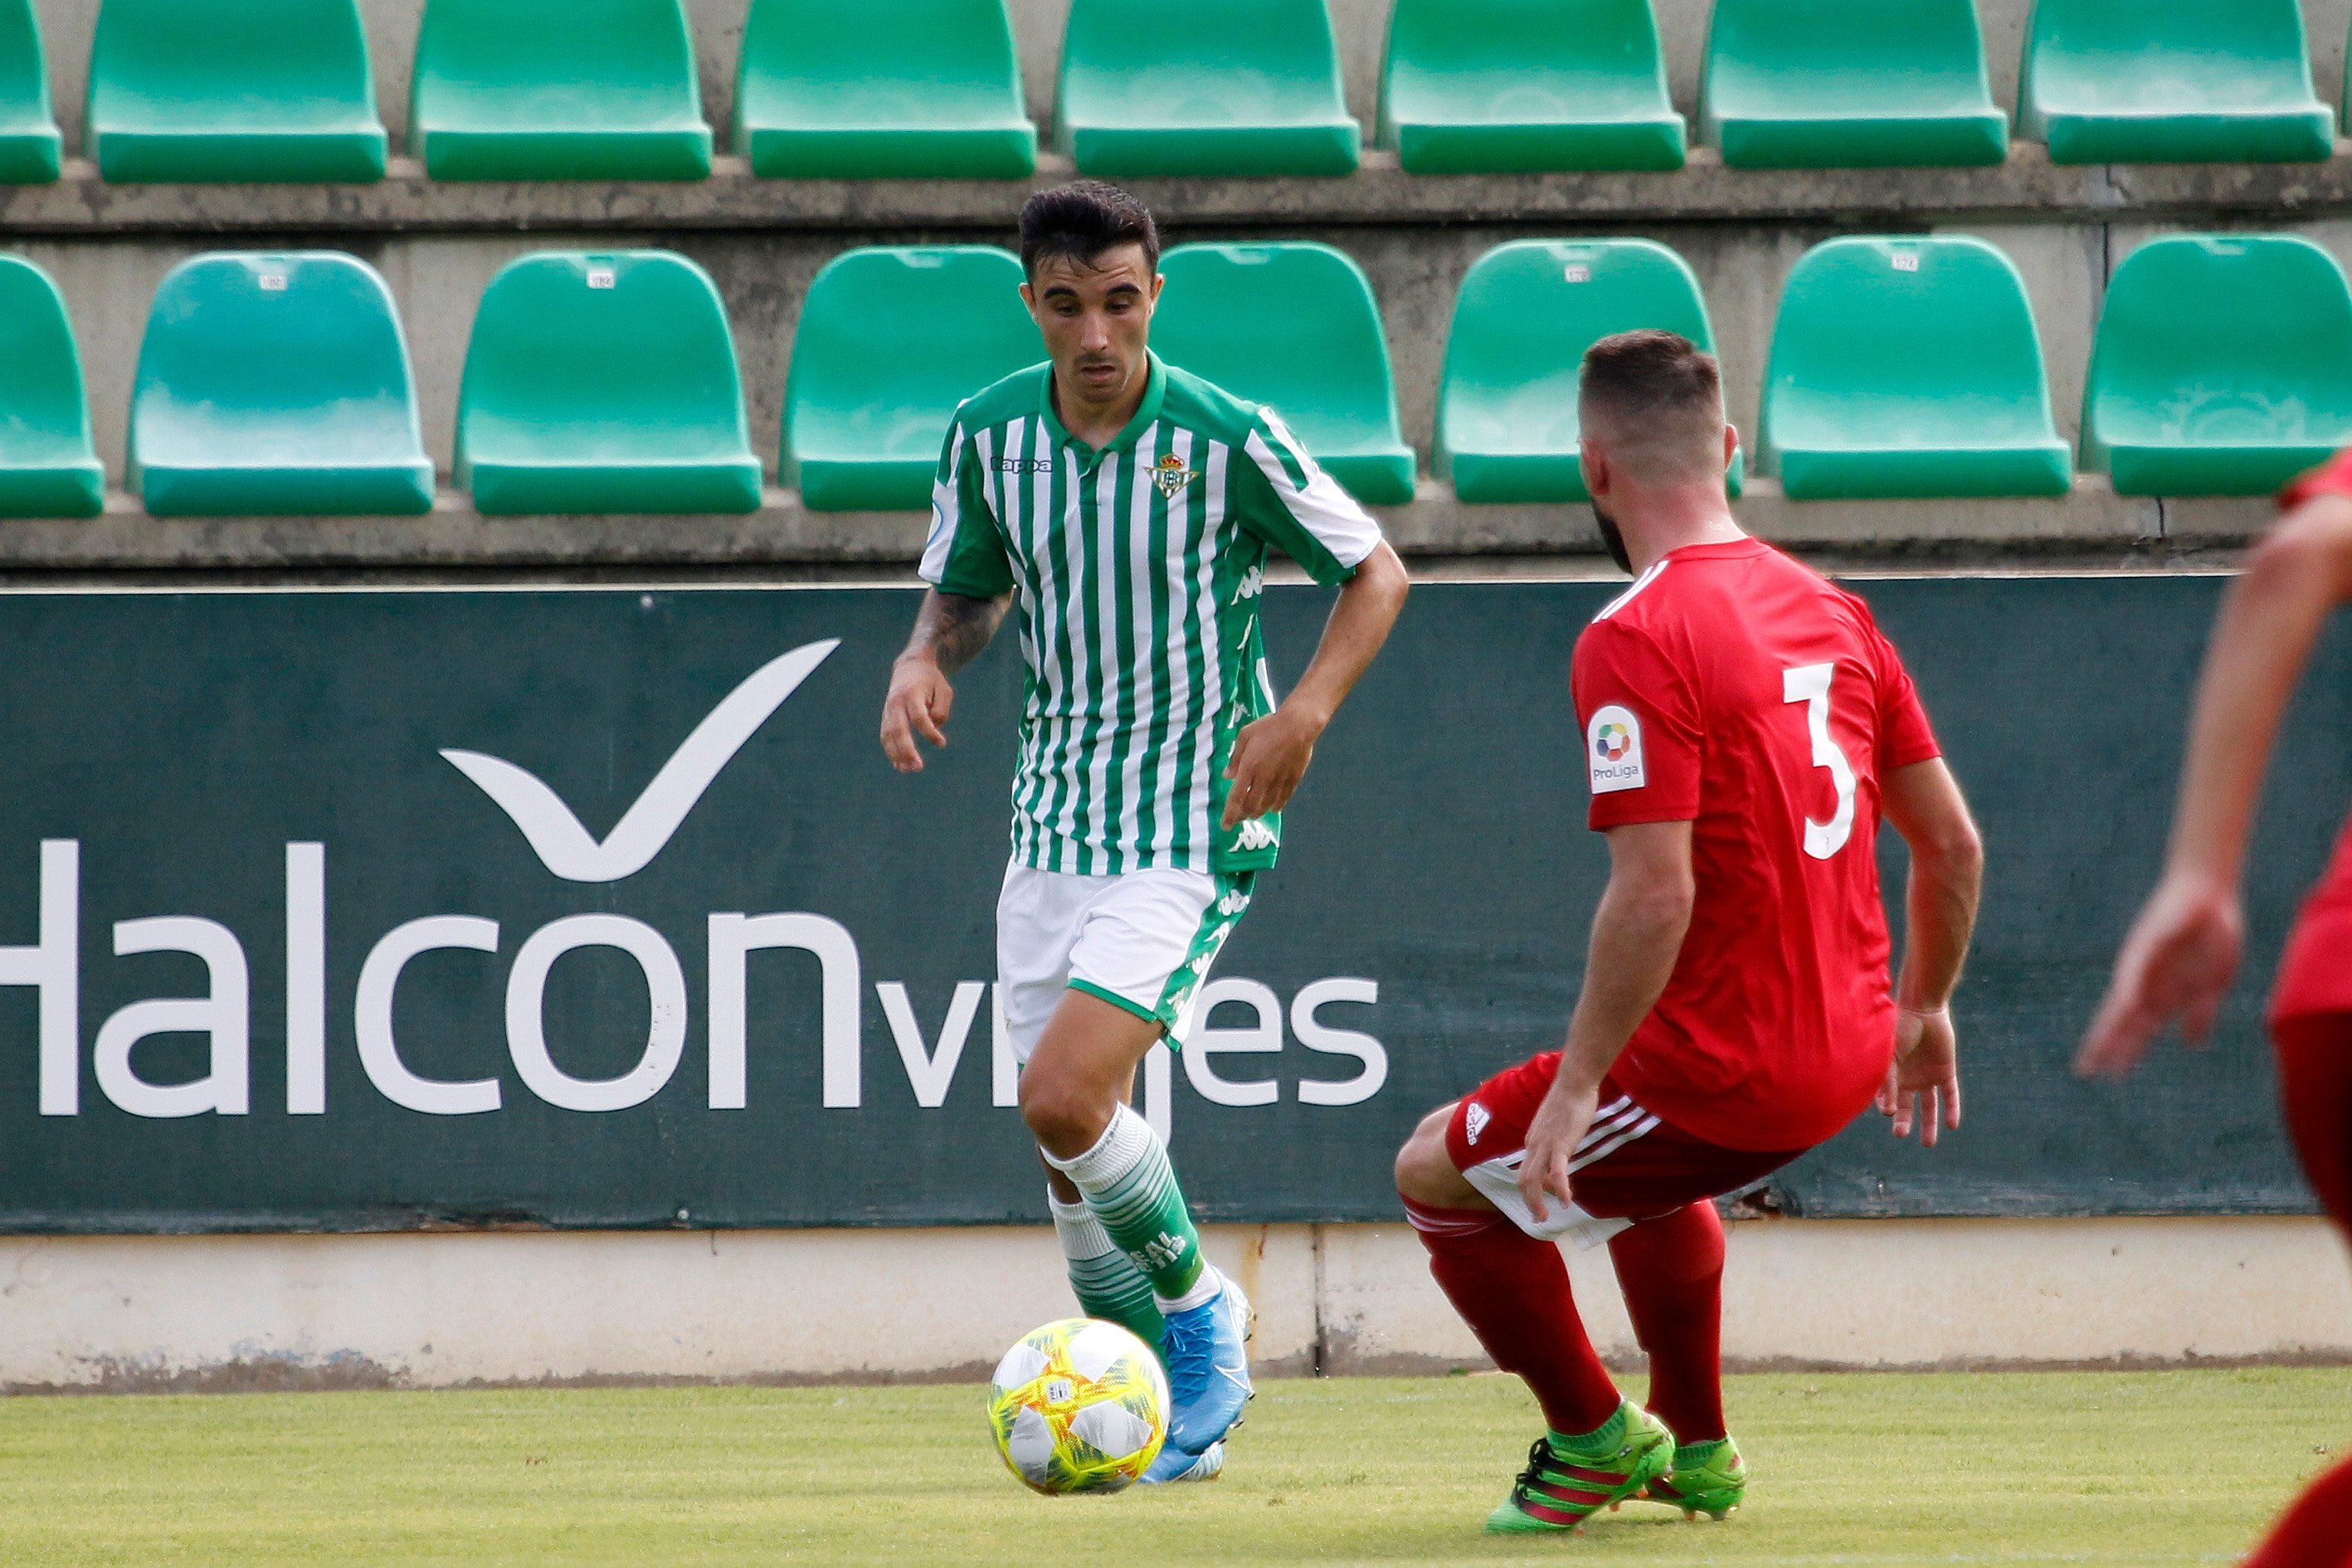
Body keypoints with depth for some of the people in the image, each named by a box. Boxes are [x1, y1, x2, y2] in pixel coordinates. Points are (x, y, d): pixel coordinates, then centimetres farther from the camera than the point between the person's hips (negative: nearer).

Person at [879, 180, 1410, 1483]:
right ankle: (1177, 1412, 22)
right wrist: (924, 662, -5)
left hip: (1195, 827, -5)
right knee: (1075, 1149, 5)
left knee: (1065, 1100, -20)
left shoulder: (1226, 438, -12)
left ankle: (1197, 1307, 6)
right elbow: (965, 589, 17)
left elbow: (1374, 571, 0)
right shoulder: (988, 435, 1)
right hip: (1051, 823, 5)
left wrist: (1305, 711, -14)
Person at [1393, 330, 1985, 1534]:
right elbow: (1952, 845, 11)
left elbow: (1655, 897, -24)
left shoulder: (1636, 642, -18)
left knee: (1440, 1174, 13)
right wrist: (1923, 1009, 26)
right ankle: (1693, 1453, 42)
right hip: (1848, 1058, 8)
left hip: (1726, 1065, -8)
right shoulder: (1831, 611, 6)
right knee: (1645, 1163, 38)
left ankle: (1594, 1441, 24)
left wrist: (1577, 1086, -16)